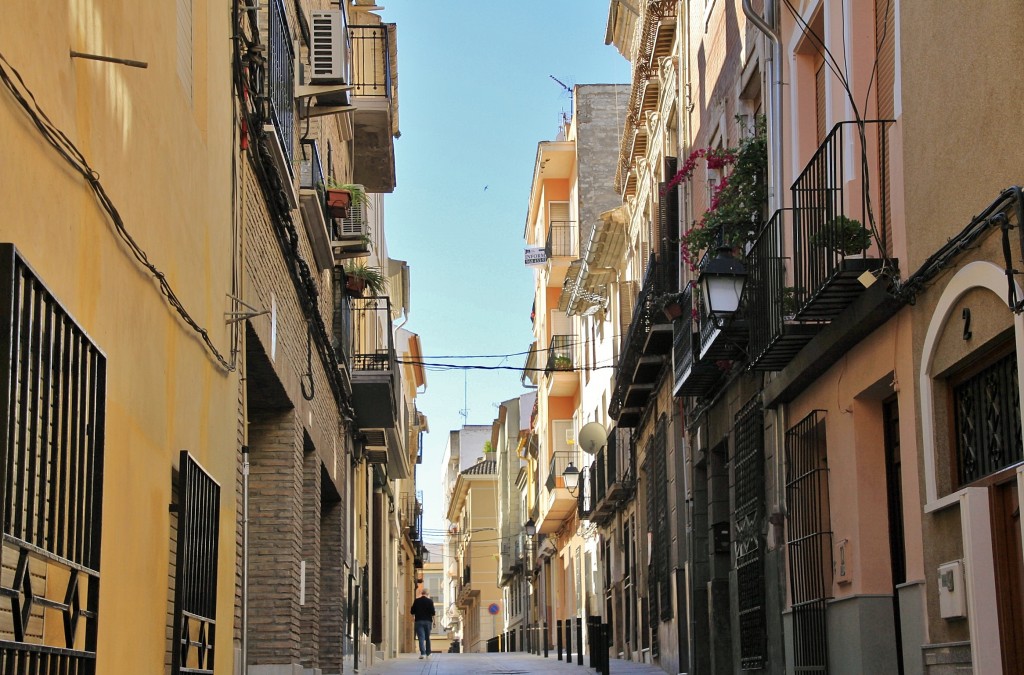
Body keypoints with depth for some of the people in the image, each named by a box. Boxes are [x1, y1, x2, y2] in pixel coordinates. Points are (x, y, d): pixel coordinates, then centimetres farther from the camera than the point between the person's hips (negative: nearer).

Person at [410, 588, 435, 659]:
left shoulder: (416, 601, 1)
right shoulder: (430, 601, -1)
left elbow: (412, 612, 3)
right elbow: (432, 613, -5)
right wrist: (433, 621, 3)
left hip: (419, 621, -1)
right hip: (428, 621, 1)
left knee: (421, 637, -6)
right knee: (427, 637, 15)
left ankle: (422, 653, -19)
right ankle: (428, 652, 23)